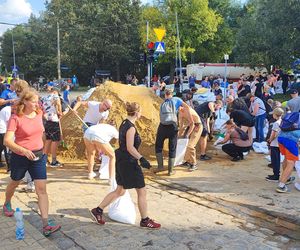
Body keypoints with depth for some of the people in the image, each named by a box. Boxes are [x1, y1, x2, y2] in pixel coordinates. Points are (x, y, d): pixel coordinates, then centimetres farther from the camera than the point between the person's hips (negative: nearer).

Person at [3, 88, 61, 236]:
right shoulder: (15, 118, -16)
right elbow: (7, 141, -23)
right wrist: (24, 150, -33)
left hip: (38, 156, 3)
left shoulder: (39, 113, -1)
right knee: (14, 183, 22)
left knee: (42, 189, -6)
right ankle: (7, 204, 55)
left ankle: (46, 225, -8)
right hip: (20, 157, -3)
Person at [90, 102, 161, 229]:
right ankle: (145, 221, 16)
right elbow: (130, 148, -25)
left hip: (121, 160, 10)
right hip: (128, 162, -10)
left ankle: (98, 210, 25)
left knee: (120, 191, 20)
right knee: (142, 191, 4)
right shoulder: (131, 127, -19)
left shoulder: (124, 123, 10)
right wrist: (141, 158, -31)